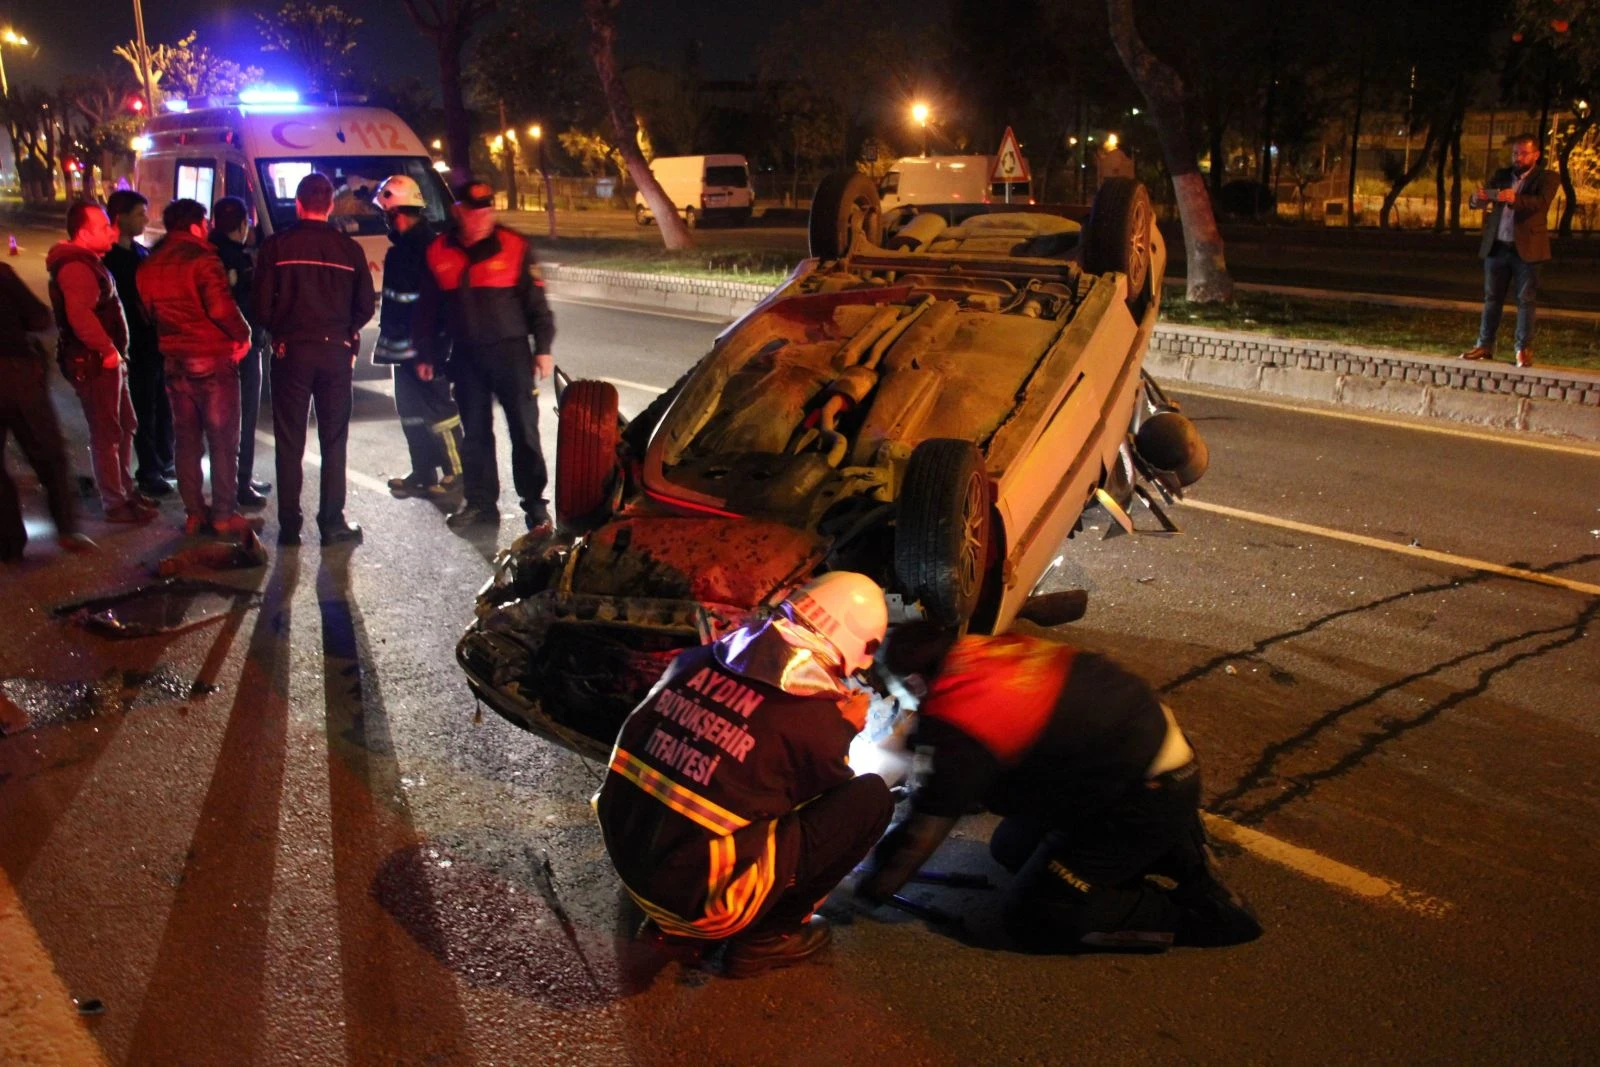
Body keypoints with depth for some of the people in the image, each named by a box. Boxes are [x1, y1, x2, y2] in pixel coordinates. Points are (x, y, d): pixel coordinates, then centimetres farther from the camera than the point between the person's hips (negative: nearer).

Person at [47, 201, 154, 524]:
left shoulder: (88, 262, 16)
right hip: (93, 363, -11)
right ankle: (115, 504, 5)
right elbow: (80, 316, -31)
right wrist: (108, 351, -23)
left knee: (125, 425, 19)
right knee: (107, 433, -3)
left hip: (106, 360, 11)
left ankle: (125, 489, 32)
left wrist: (115, 352, 13)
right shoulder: (75, 267, -18)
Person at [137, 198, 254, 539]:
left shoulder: (149, 266, 9)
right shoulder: (202, 259, -14)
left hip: (174, 360, 6)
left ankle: (194, 513, 16)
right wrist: (243, 335, -8)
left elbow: (149, 311, 15)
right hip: (213, 358, -6)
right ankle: (224, 515, 2)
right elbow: (221, 308, -23)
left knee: (187, 440, 13)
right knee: (223, 441, 1)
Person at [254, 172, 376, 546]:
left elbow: (263, 304, -5)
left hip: (290, 351, -1)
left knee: (289, 442, 6)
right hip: (336, 352, 1)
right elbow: (365, 306, 2)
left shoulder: (277, 246, -5)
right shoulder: (349, 249, 0)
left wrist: (279, 332, 13)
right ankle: (332, 522, 8)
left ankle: (289, 525, 7)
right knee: (334, 441, 8)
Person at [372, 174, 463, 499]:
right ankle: (423, 475, 23)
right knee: (410, 411, 15)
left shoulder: (427, 243, -17)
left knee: (437, 409, -4)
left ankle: (456, 473, 4)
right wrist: (387, 341, 19)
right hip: (404, 347, 10)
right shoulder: (402, 244, 12)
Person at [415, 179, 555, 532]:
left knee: (524, 429, -3)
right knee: (474, 432, 10)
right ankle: (480, 502, 20)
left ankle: (534, 504, 3)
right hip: (465, 356, 4)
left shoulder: (514, 246, -5)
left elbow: (536, 301, -3)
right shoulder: (439, 252, 5)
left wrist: (543, 348, -6)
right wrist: (426, 354, 12)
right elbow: (429, 309, 11)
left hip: (510, 350, -3)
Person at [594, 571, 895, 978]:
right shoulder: (814, 716, -15)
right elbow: (831, 795, 4)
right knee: (871, 798, -1)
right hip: (699, 899, -7)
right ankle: (765, 937, 7)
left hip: (625, 857, 7)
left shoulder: (697, 661, 1)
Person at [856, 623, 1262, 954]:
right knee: (1011, 850, 19)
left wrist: (872, 886, 0)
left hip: (1150, 796, -9)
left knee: (1033, 919, -4)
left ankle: (1199, 911, 1)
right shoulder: (985, 649, 0)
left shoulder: (955, 726, -25)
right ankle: (1167, 845, 16)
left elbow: (925, 826, -15)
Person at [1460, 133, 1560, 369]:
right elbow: (1477, 203, 4)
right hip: (1496, 246, 4)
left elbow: (1541, 202, -20)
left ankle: (1524, 350, 3)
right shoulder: (1502, 175, 12)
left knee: (1526, 300, 0)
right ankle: (1485, 345, 12)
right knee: (1492, 298, 7)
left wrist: (1515, 199, -38)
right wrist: (1476, 199, -21)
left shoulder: (1546, 179, -1)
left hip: (1526, 249, -4)